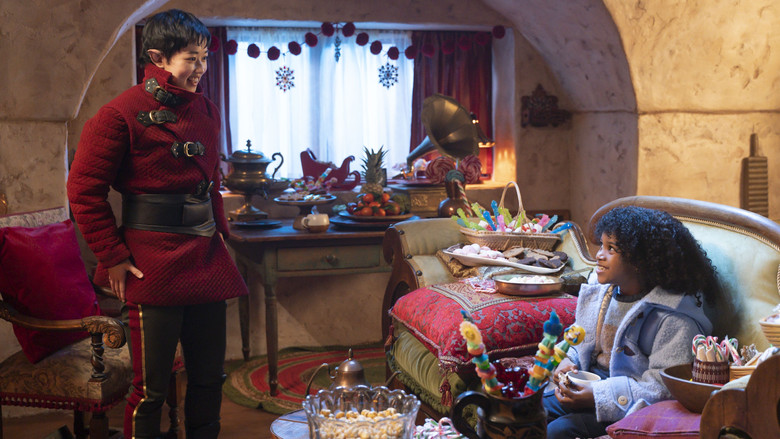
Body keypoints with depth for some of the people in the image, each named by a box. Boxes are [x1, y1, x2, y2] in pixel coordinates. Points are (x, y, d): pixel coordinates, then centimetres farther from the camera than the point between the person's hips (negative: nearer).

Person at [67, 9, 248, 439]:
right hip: (153, 266, -6)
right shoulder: (121, 114, -9)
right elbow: (84, 189, -9)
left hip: (206, 259, 7)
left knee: (209, 377, 14)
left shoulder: (205, 110, 11)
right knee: (151, 387, 3)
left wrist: (221, 230, 14)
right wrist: (113, 257, -10)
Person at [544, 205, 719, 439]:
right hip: (587, 386, 7)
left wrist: (597, 396, -24)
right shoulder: (599, 288, 6)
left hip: (629, 409, -7)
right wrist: (568, 363, -3)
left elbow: (663, 386, -20)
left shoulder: (673, 317, -17)